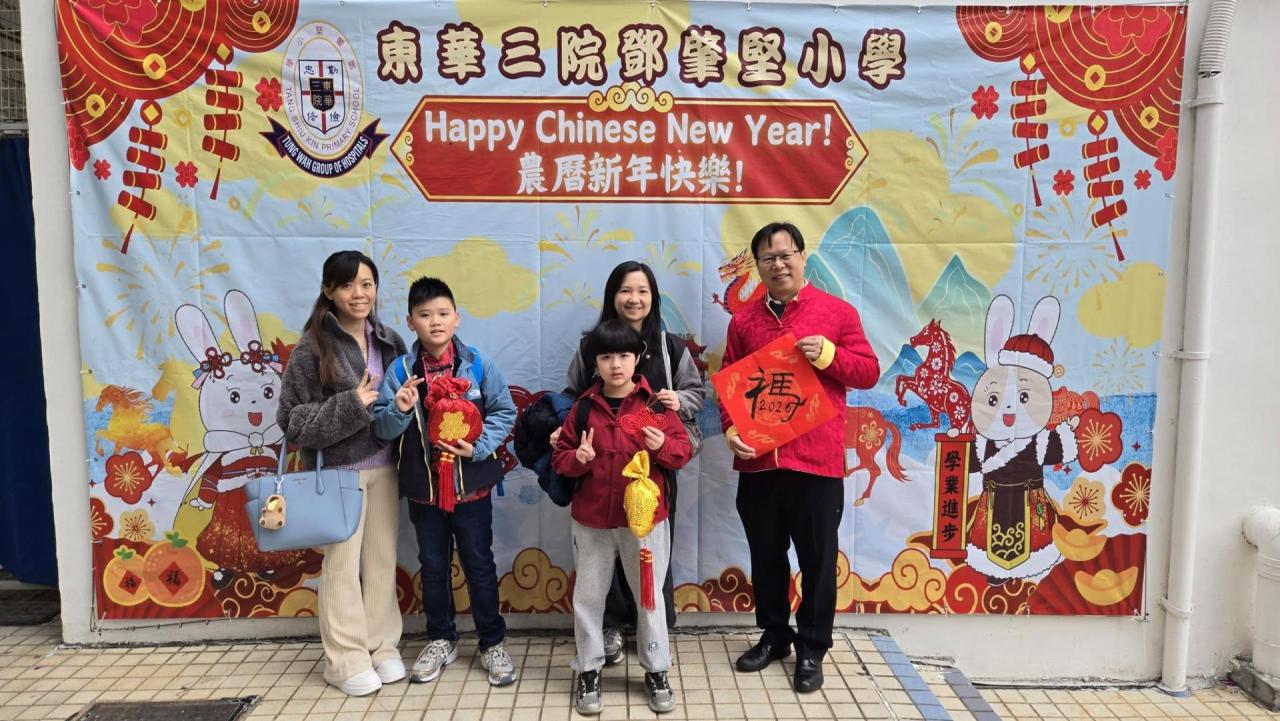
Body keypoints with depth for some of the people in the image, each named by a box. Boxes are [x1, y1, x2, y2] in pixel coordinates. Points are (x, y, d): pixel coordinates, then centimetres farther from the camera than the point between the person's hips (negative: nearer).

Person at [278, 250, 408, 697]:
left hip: (384, 467, 4)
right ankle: (346, 660, 19)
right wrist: (351, 406, -21)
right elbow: (292, 419, -11)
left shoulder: (390, 342, 5)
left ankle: (382, 647, 26)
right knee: (343, 565, 5)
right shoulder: (312, 348, -9)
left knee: (382, 560, 11)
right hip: (338, 470, -4)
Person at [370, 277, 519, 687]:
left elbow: (505, 412, -5)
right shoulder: (400, 370, -5)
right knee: (433, 566, 16)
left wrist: (478, 447, -18)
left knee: (479, 565, 10)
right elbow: (382, 430, -4)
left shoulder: (478, 365, -8)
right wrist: (399, 410, -25)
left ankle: (492, 642, 25)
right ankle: (441, 640, 34)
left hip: (471, 486, -2)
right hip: (424, 489, 2)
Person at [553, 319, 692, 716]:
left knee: (649, 595, 11)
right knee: (587, 597, 12)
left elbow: (682, 450, -2)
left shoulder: (656, 404, -4)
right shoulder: (583, 408, -1)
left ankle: (656, 671, 27)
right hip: (591, 520, 2)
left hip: (646, 517, -1)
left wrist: (663, 446, -22)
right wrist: (577, 458, -18)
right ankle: (588, 671, 28)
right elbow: (559, 458, 3)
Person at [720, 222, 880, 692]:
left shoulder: (837, 312, 0)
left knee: (817, 560, 8)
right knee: (766, 557, 15)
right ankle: (774, 636, 34)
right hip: (757, 460, 3)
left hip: (816, 459, -3)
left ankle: (812, 649, 24)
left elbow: (869, 372, 1)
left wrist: (828, 354, -16)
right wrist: (731, 430, -8)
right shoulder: (743, 321, 7)